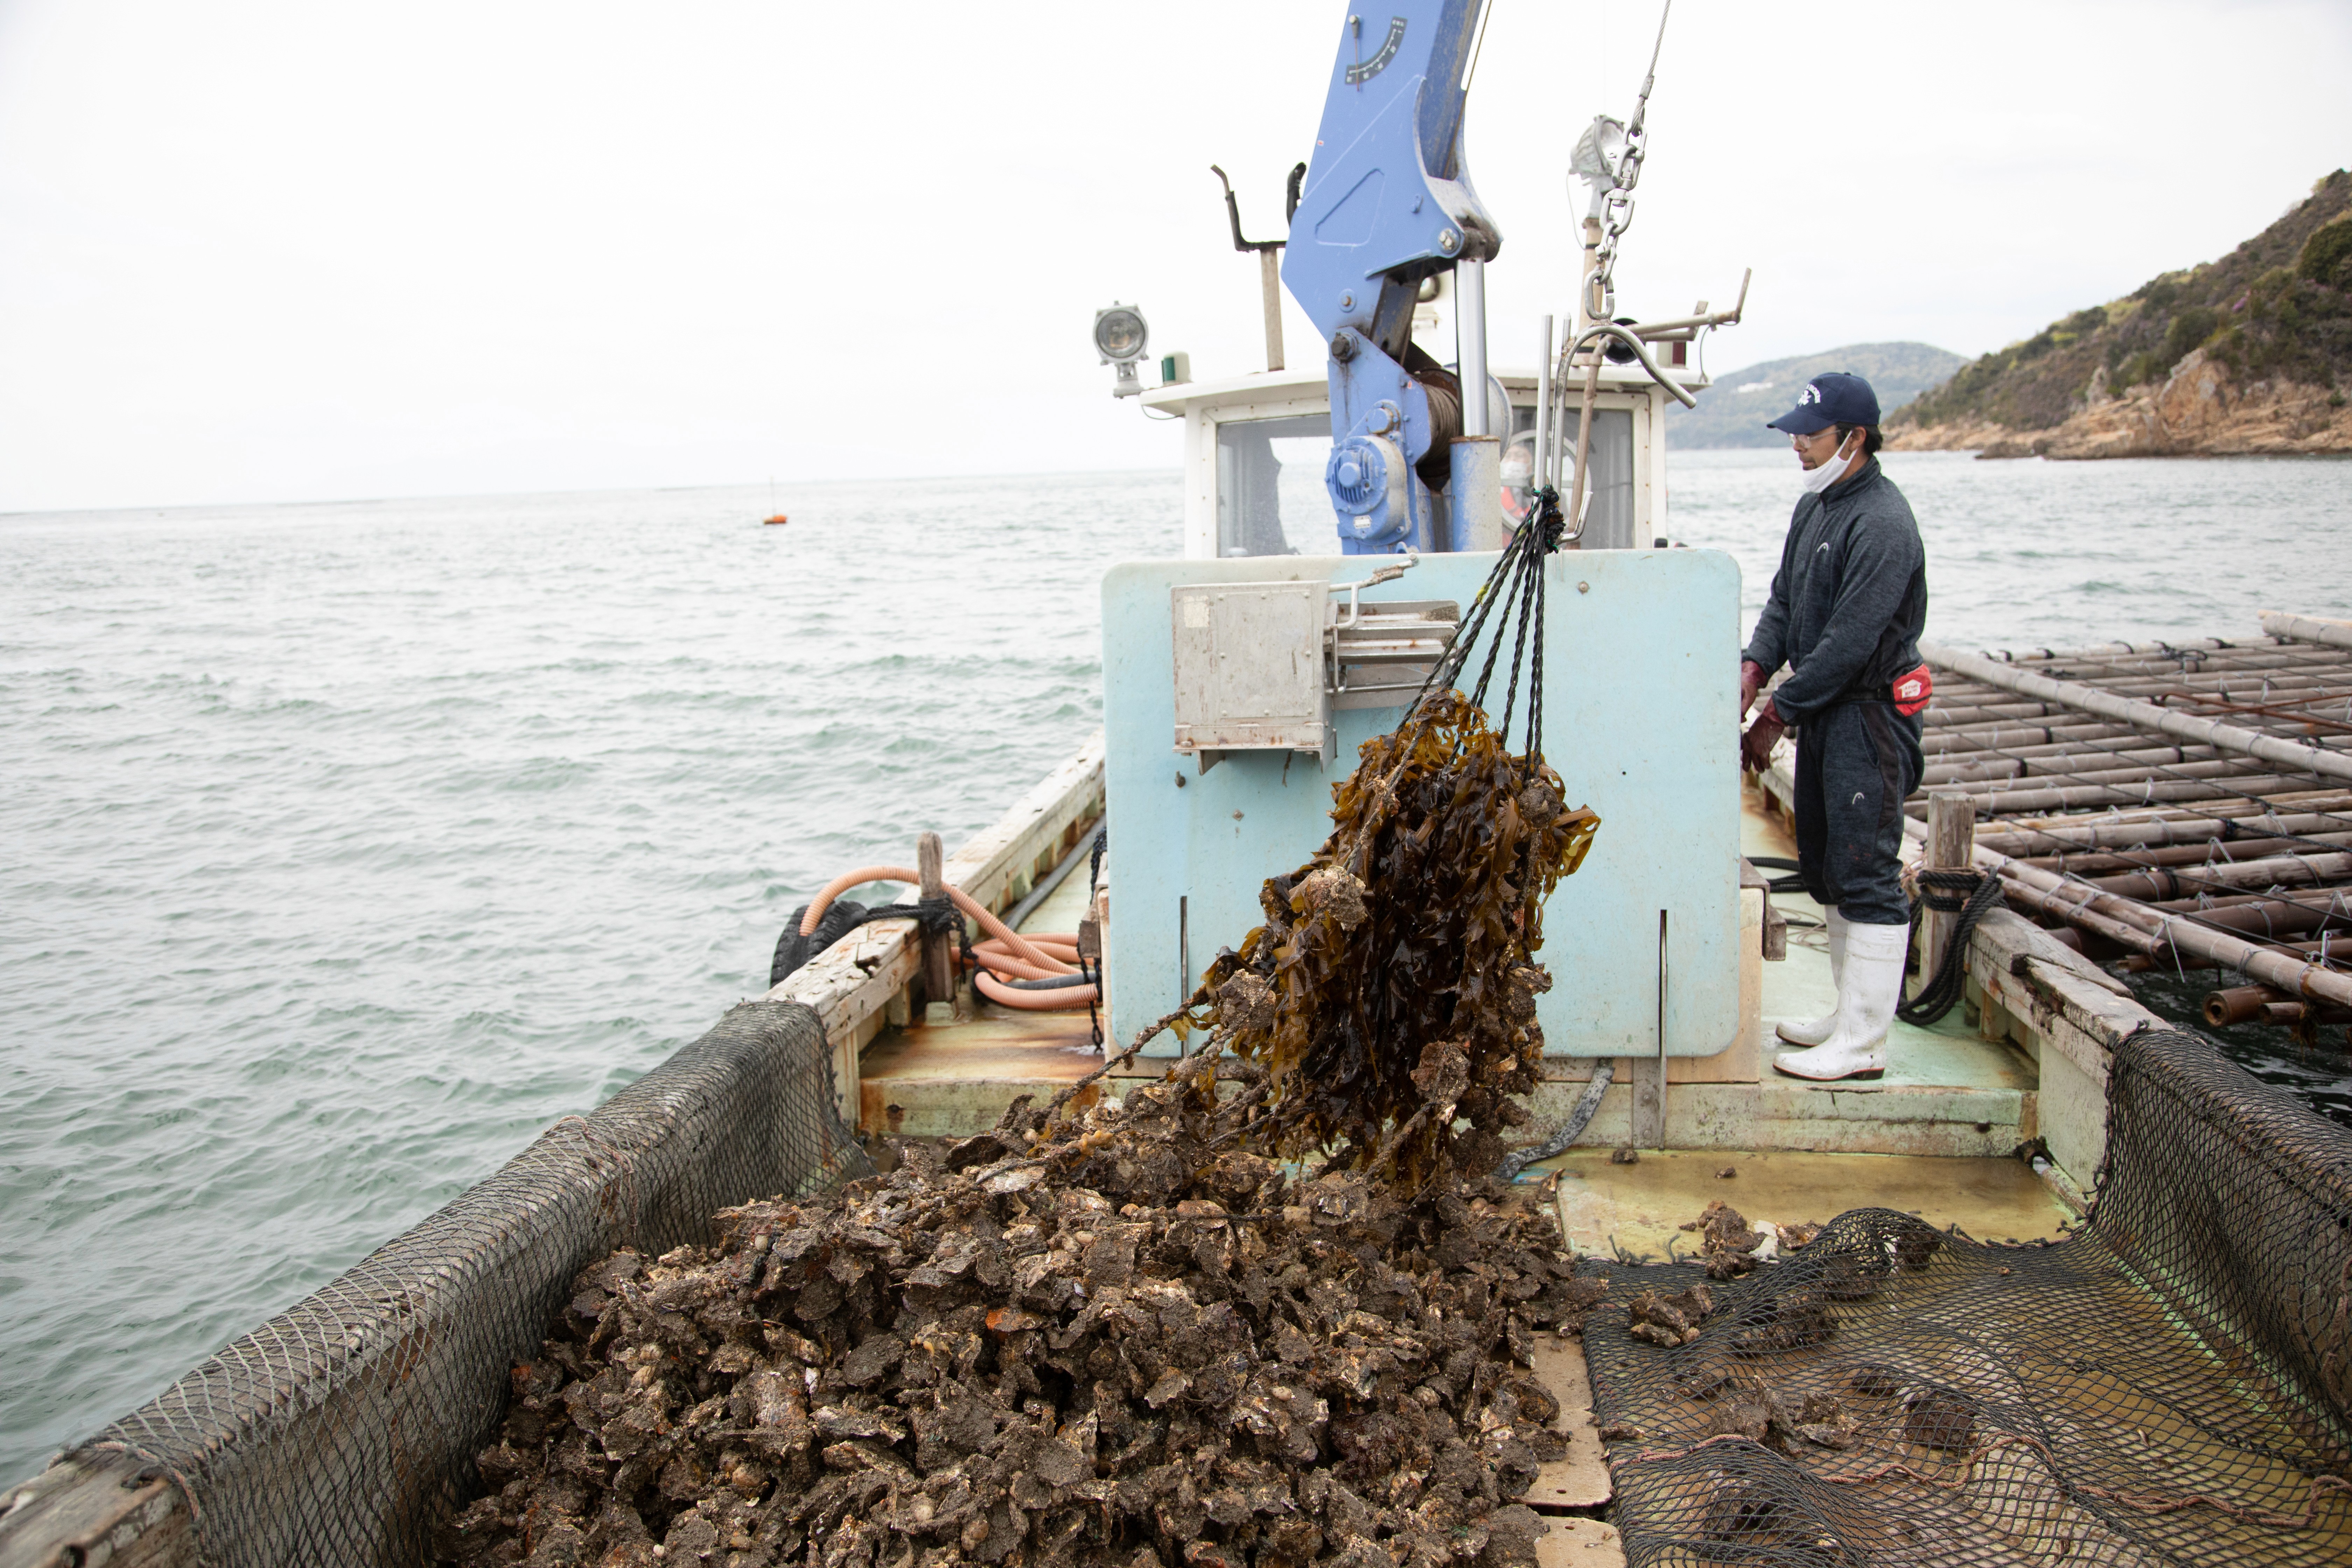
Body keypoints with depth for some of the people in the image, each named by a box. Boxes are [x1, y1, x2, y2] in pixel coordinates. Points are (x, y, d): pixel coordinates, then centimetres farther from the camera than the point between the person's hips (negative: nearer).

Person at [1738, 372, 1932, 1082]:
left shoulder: (1882, 524, -19)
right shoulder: (1814, 505, 12)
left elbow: (1849, 643, -22)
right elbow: (1784, 601, 14)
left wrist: (1777, 715, -17)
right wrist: (1754, 668, -4)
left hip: (1870, 713, -10)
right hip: (1824, 710, 10)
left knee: (1867, 876, -6)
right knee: (1826, 868, 16)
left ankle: (1863, 1045, -1)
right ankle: (1851, 1013, 28)